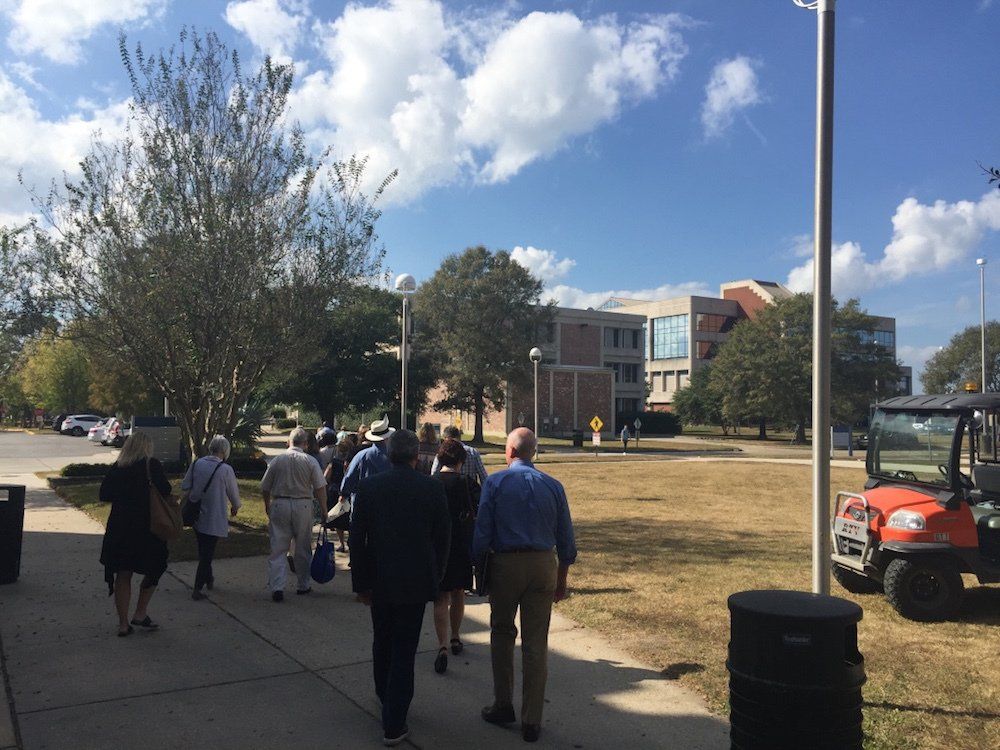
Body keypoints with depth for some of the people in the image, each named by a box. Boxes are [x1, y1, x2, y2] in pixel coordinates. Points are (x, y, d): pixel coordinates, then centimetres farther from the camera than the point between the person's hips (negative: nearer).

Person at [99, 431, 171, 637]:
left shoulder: (115, 469, 3)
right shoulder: (152, 465, -10)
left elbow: (104, 495, 5)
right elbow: (166, 491, -14)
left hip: (118, 528, 4)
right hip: (145, 527, -4)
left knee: (122, 575, 11)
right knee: (154, 569, 16)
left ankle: (123, 624, 18)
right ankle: (140, 614, 14)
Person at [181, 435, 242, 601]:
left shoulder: (196, 464, -4)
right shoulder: (226, 469, -16)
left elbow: (184, 486, 2)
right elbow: (234, 492, -5)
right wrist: (235, 507, 15)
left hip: (196, 515, 5)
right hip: (214, 518, -5)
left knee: (203, 551, 21)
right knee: (207, 553, 5)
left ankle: (209, 579, 37)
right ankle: (197, 589, 6)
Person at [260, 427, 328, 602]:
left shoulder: (277, 460, 0)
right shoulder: (311, 461, -4)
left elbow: (264, 488, 5)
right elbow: (320, 489, -7)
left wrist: (267, 507, 21)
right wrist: (324, 511, 1)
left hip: (279, 505, 1)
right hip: (303, 506, 0)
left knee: (278, 548, 4)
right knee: (303, 548, 13)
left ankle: (277, 587, -5)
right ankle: (303, 585, 23)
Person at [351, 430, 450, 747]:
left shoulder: (369, 486, -7)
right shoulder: (432, 488, -9)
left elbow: (357, 538, -3)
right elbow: (443, 537, -2)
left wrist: (361, 583, 6)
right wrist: (435, 576, 11)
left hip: (380, 579, 2)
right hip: (416, 580, -2)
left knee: (382, 641, 23)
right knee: (404, 650, 6)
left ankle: (385, 695, 45)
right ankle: (393, 724, 10)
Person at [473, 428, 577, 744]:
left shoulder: (495, 482, -4)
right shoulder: (553, 486, 2)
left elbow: (482, 531, -7)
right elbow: (566, 540, 5)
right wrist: (561, 580, 14)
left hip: (505, 564, -1)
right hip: (544, 564, 2)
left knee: (502, 635, 18)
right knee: (536, 643, 7)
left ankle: (503, 706, 26)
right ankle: (532, 722, 13)